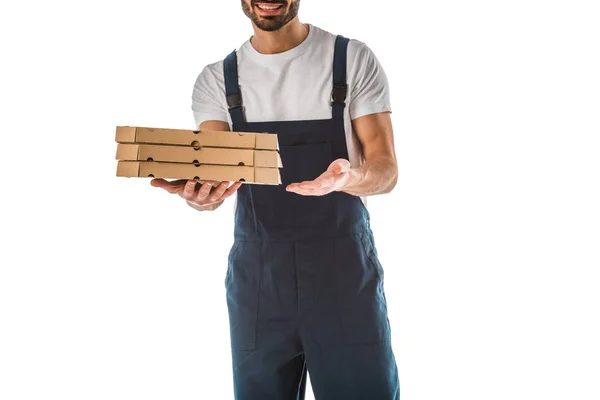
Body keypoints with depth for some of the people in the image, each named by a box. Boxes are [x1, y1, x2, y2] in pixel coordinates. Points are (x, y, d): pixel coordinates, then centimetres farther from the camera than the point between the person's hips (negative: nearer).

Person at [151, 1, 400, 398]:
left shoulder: (354, 59, 0)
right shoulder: (215, 79, 6)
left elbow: (386, 170, -4)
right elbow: (212, 168, -5)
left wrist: (351, 178, -27)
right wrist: (200, 194, -30)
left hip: (345, 268, -1)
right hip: (256, 273, 2)